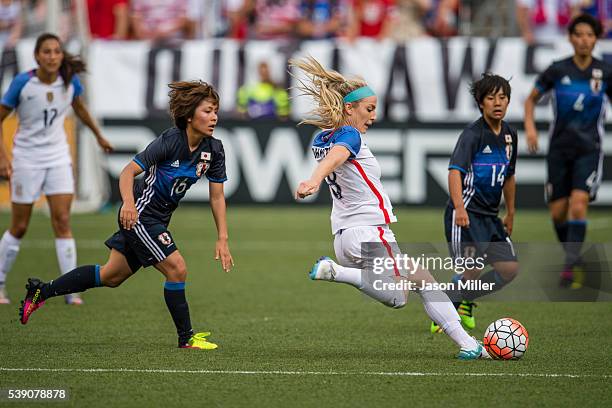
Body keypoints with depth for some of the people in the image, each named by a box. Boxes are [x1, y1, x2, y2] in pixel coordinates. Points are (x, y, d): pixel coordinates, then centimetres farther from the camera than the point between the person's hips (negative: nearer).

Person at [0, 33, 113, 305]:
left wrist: (99, 136, 28)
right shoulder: (22, 83, -17)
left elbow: (80, 108, 16)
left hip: (58, 157, 2)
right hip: (27, 158, -2)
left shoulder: (70, 81, -7)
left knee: (62, 221, -7)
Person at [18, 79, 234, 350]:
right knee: (176, 269, -15)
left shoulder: (213, 150, -5)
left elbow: (217, 197, 1)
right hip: (139, 214, -8)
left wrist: (223, 239, -5)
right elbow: (129, 171, -22)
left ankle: (42, 290, 29)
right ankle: (186, 338, -1)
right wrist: (129, 203, -40)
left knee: (112, 276, 16)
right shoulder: (170, 141, -23)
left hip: (158, 219, 8)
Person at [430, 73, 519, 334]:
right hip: (466, 214, -8)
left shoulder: (509, 135, 11)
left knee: (510, 269, 0)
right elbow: (455, 170, -25)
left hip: (490, 216, 8)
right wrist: (459, 208, -37)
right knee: (472, 270, -14)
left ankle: (464, 301, 20)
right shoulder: (473, 134, -13)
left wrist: (510, 213, 28)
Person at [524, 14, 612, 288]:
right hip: (559, 149, 2)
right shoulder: (557, 70, -3)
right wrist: (530, 127, -6)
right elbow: (531, 100, 9)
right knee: (557, 213, 4)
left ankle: (569, 268, -17)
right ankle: (574, 257, 28)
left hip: (589, 149, -2)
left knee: (578, 206, -20)